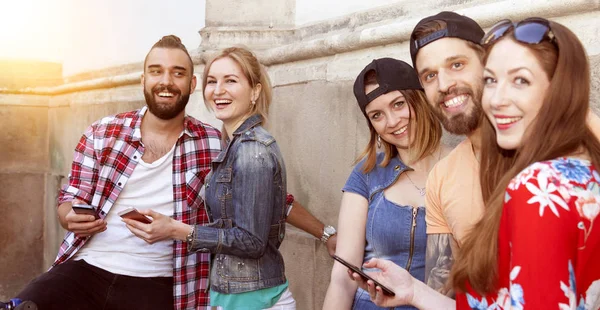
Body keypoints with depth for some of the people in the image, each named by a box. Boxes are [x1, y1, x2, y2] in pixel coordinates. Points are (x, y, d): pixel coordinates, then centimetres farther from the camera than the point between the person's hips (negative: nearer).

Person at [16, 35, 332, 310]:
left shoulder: (215, 145, 0)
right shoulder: (101, 134, 2)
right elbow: (69, 199, 10)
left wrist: (327, 232, 4)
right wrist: (71, 217, -12)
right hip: (85, 269, 0)